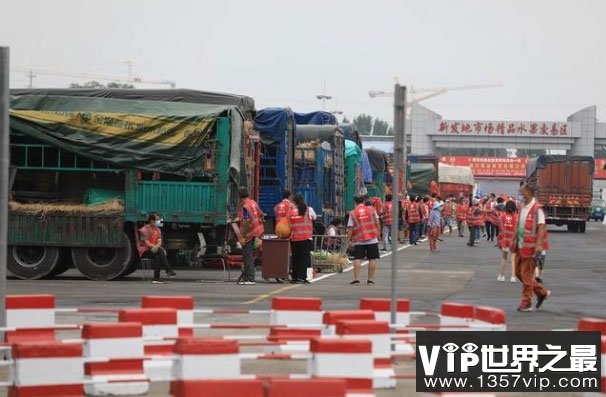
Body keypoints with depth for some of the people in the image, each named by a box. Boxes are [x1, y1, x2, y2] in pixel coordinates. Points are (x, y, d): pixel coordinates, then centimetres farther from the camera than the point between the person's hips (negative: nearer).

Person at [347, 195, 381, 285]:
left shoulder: (353, 213, 1)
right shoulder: (371, 209, 4)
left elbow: (350, 228, -1)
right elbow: (377, 223, 5)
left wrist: (349, 238, 7)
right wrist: (378, 233, 16)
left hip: (359, 240, -1)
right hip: (372, 239, 1)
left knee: (357, 259, 1)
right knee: (372, 259, 5)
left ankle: (356, 278, -8)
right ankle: (370, 279, 5)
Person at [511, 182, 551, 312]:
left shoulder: (537, 208, -13)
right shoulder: (523, 208, 13)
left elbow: (541, 226, -17)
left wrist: (538, 245, -23)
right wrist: (515, 240, 19)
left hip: (530, 246, -9)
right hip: (521, 245, 9)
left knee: (526, 274, -4)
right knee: (519, 272, 13)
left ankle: (526, 303, 5)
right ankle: (542, 292, 25)